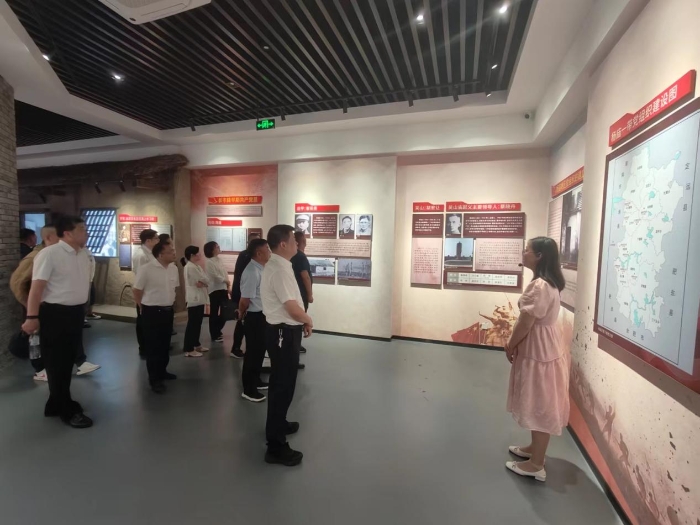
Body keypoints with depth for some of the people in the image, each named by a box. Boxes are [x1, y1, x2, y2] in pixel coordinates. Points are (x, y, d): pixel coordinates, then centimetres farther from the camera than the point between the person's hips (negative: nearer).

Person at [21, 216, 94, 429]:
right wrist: (32, 317, -22)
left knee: (68, 361, 19)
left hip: (76, 312, 8)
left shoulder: (83, 254, 8)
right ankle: (67, 410, 18)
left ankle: (57, 403, 36)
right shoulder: (49, 254, -16)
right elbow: (37, 287, -19)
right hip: (55, 314, -8)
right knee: (56, 363, 6)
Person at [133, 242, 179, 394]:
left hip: (168, 311, 6)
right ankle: (154, 379, 14)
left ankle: (162, 371, 34)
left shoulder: (174, 269, 2)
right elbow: (137, 291, -8)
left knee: (165, 344, 17)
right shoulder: (146, 269, -16)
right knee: (152, 346, 3)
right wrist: (144, 309, 1)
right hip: (152, 312, -6)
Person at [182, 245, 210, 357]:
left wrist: (202, 283, -12)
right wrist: (202, 267, -4)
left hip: (199, 298, 10)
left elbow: (207, 281, 7)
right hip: (194, 299, -10)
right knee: (192, 323, -5)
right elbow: (205, 280, -16)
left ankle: (196, 344, 26)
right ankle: (189, 350, 1)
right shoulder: (190, 267, -15)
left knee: (197, 323, 16)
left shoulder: (195, 266, 15)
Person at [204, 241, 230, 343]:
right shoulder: (209, 262, -10)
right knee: (214, 313, 3)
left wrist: (228, 287, 2)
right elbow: (216, 276, -16)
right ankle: (214, 336, 15)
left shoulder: (219, 260, 12)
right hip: (215, 290, -7)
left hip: (223, 288, 7)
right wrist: (227, 281, -3)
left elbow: (225, 273, 10)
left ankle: (217, 331, 32)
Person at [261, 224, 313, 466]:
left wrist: (302, 321, 9)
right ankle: (276, 446, 15)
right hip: (284, 333, -11)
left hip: (282, 330, 11)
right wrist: (308, 320, -7)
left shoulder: (276, 265, 10)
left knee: (280, 383, 25)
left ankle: (278, 424, 45)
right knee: (283, 386, 1)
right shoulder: (280, 269, -23)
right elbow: (292, 307, -25)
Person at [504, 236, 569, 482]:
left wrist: (510, 346, -7)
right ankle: (535, 448, 37)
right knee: (539, 405, 21)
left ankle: (536, 465, 18)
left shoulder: (539, 285, -24)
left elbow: (526, 322, -22)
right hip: (541, 346, 10)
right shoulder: (548, 283, 9)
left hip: (539, 350, -10)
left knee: (540, 406, 3)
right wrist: (514, 344, 12)